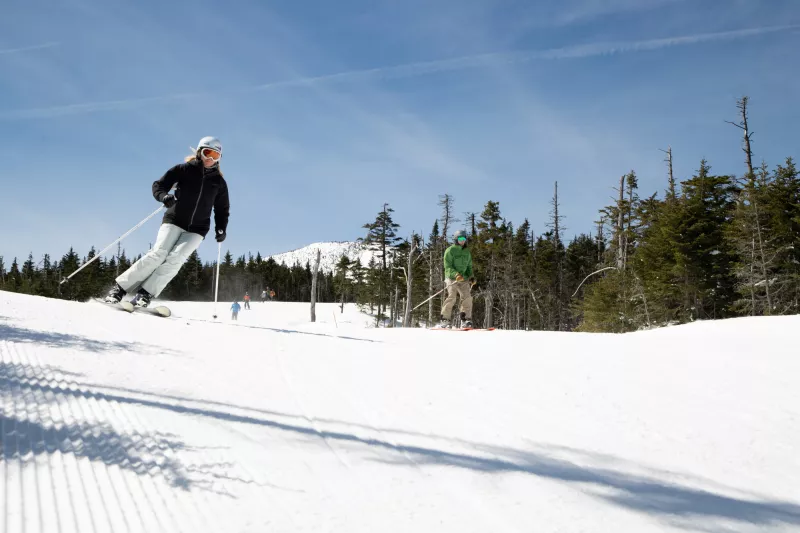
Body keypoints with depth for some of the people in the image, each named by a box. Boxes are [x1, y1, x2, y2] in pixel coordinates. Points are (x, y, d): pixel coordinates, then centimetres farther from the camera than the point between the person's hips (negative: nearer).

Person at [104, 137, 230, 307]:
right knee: (158, 253, -19)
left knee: (175, 258, -20)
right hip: (174, 220, -2)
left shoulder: (219, 182, 8)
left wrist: (221, 228, -1)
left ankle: (145, 294, -19)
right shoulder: (184, 169, 1)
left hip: (197, 229, 2)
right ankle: (120, 288, -12)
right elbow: (158, 185, 0)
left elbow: (222, 209, 16)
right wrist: (164, 196, -23)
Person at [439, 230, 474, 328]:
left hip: (463, 279, 5)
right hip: (451, 278, -5)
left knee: (467, 297, -10)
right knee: (451, 297, -19)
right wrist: (456, 274, -24)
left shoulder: (467, 252, 18)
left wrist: (471, 277, 5)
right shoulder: (450, 250, -1)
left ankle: (466, 320, -3)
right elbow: (448, 266, -8)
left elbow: (469, 267, 23)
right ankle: (444, 320, -15)